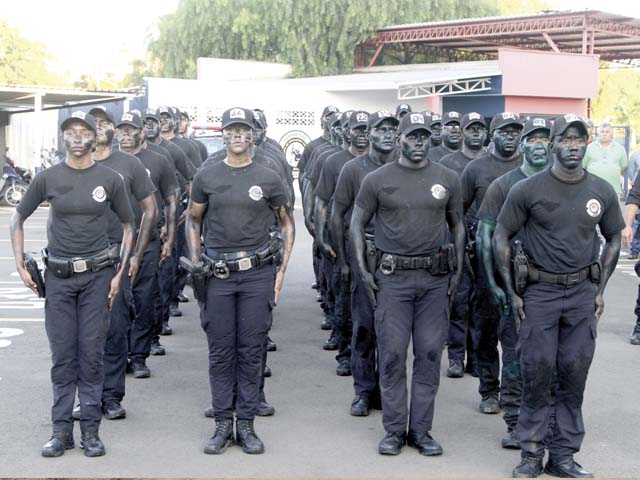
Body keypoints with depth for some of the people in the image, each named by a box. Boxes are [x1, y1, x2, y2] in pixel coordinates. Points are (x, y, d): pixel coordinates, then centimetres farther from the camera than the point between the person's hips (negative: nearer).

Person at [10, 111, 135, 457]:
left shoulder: (109, 179, 1)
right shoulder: (48, 178, 2)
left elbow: (128, 226, 9)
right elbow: (17, 219, 11)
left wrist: (120, 273, 2)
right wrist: (20, 265, 3)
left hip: (97, 274, -1)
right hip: (58, 276, 1)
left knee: (91, 354, 1)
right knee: (62, 356, 4)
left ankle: (90, 430, 11)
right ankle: (61, 430, 13)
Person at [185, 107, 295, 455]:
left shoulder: (268, 179, 3)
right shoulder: (206, 177, 5)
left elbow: (287, 222, 11)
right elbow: (193, 220, 15)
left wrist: (282, 269, 4)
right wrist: (195, 263, 5)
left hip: (257, 274, 0)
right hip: (217, 274, 1)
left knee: (251, 352, 4)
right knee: (220, 352, 5)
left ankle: (246, 424, 13)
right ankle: (223, 424, 14)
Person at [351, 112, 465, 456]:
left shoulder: (448, 179, 7)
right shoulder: (378, 180, 1)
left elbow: (457, 225, 16)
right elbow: (357, 224, 7)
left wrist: (458, 271, 8)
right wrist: (363, 270, -1)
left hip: (436, 278, 2)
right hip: (393, 276, -2)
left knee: (429, 355, 5)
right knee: (392, 355, 1)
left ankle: (421, 430, 15)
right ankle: (393, 430, 12)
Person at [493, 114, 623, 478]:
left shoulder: (603, 192, 2)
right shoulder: (528, 190, -6)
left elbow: (613, 239, 14)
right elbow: (502, 237, 0)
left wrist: (600, 290, 7)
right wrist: (512, 293, -3)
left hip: (583, 291, 2)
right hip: (539, 291, -2)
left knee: (575, 376, 6)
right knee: (536, 373, 1)